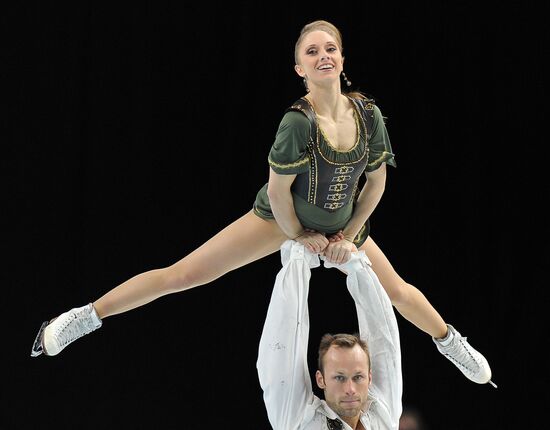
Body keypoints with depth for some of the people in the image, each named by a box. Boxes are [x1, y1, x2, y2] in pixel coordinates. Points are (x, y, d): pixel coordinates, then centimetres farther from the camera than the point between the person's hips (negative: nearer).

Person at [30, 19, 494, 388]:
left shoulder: (369, 114, -19)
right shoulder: (299, 122, -31)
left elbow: (377, 181, -5)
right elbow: (277, 190, -22)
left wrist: (348, 237, -4)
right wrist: (300, 238, -9)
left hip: (341, 227, 4)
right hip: (283, 220, -4)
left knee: (398, 291, 16)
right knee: (183, 274, -9)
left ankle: (450, 342, 47)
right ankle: (85, 317, -2)